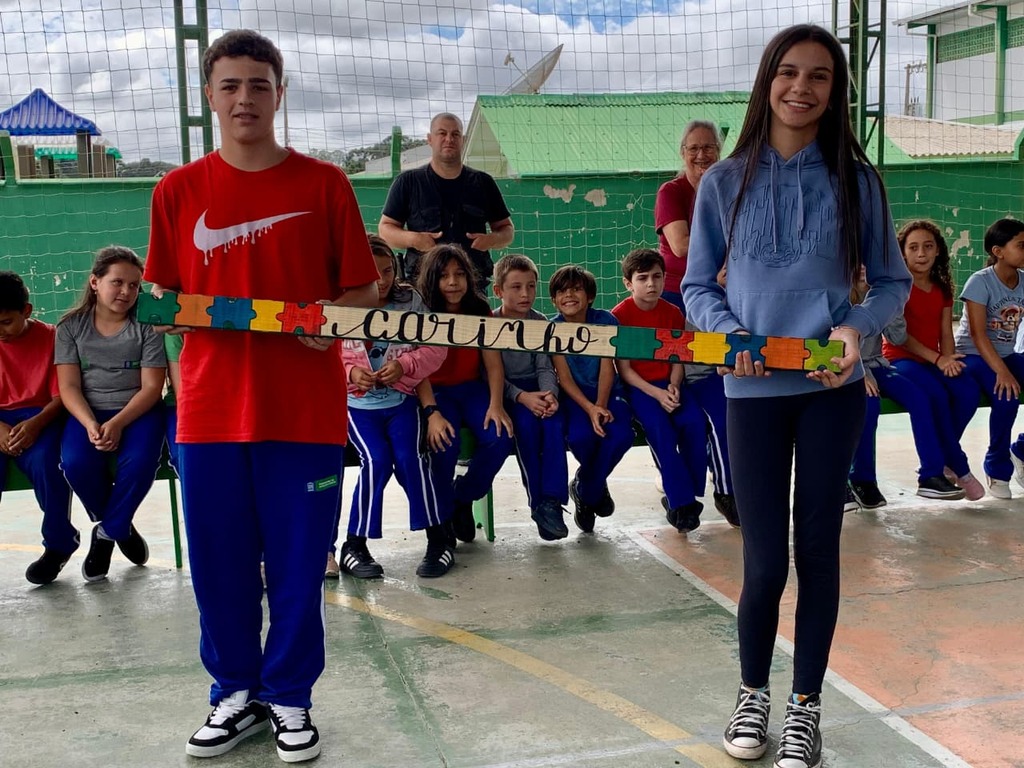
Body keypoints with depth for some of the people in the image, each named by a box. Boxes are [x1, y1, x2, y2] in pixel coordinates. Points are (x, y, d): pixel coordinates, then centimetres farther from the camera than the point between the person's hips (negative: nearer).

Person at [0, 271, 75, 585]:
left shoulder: (51, 337, -4)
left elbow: (61, 395, -6)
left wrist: (36, 424, -25)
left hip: (40, 417, -2)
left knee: (45, 460, -33)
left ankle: (59, 543, -10)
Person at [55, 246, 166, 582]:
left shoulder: (147, 326, -2)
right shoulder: (71, 326, 4)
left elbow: (151, 387, -7)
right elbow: (68, 387, -2)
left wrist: (117, 424, -21)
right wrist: (90, 424, -21)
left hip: (138, 412, -1)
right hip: (87, 413, 1)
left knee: (139, 462, -32)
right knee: (75, 463, -29)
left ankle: (107, 531, -3)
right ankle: (121, 527, 1)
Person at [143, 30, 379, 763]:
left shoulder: (324, 183, 1)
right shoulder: (178, 191, 6)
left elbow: (363, 291, 4)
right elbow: (162, 295, 11)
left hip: (305, 409, -1)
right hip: (210, 410, 2)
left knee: (298, 563, 6)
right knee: (219, 563, 9)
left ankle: (290, 697, 25)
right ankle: (235, 694, 29)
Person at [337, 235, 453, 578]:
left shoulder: (410, 301, -1)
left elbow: (435, 349, -3)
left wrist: (404, 365, -19)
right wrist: (349, 373, -22)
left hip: (401, 399, 1)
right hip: (358, 402, -1)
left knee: (409, 457, -18)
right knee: (376, 459, -20)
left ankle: (439, 539, -2)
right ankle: (354, 546, -5)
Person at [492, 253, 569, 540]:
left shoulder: (540, 322, 7)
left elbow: (545, 367, 3)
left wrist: (550, 394, -18)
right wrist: (521, 397, -25)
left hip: (536, 389, 3)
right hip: (505, 392, -3)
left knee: (554, 420, -28)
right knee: (526, 422, -32)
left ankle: (552, 501, -27)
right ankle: (538, 503, -23)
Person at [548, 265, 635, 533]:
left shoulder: (605, 320, -4)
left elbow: (607, 368, -8)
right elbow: (564, 377, -11)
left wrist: (601, 406, -23)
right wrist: (590, 409, -25)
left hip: (607, 392, 1)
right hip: (574, 396, -1)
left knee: (621, 433, -30)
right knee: (580, 435, -33)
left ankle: (585, 490, -2)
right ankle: (596, 485, 4)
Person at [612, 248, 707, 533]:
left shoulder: (672, 312, 6)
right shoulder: (619, 315, -7)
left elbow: (677, 360, 6)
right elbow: (624, 369, -9)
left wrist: (674, 387, -13)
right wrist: (656, 394, -18)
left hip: (668, 383, 4)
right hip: (638, 387, -4)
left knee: (694, 421, -23)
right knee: (660, 427, -29)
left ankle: (682, 495, -9)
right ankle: (681, 503, -21)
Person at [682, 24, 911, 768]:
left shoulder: (856, 180, 2)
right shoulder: (725, 182, 1)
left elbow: (894, 281, 6)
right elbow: (698, 287, 5)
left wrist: (858, 327, -14)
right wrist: (729, 336, -15)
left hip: (831, 388, 1)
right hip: (754, 390, -1)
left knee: (818, 546, 8)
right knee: (765, 559, 2)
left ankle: (806, 706, 25)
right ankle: (753, 692, 28)